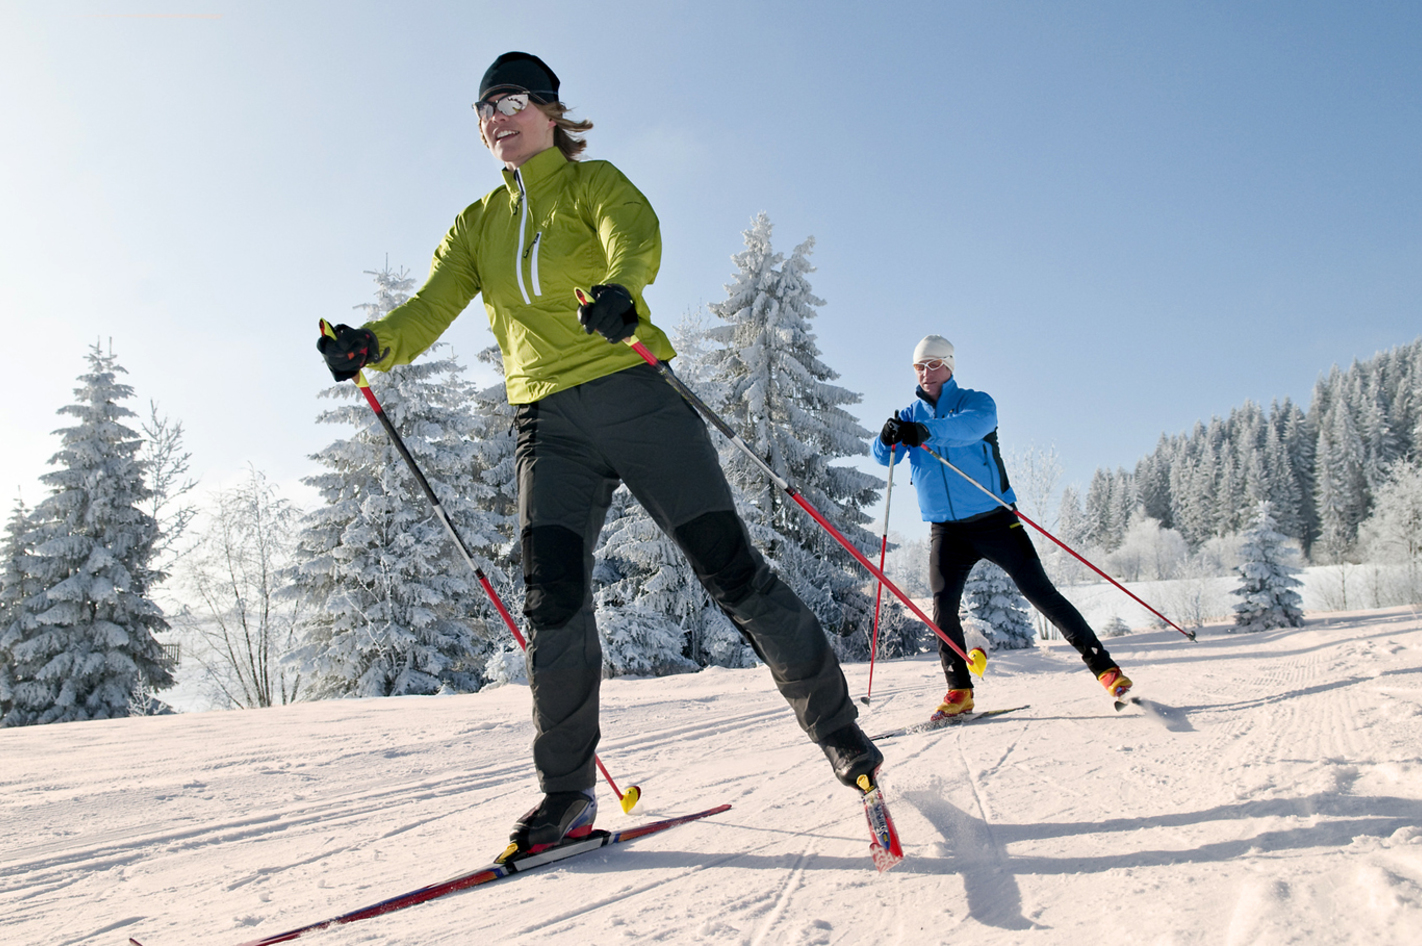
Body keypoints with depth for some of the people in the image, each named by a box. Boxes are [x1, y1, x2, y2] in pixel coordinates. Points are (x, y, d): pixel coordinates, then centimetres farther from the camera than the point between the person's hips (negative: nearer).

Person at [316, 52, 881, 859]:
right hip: (547, 422, 3)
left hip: (631, 393, -3)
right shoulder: (478, 225, 19)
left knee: (731, 568, -6)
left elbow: (637, 238, -15)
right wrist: (374, 344, -17)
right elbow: (431, 309, 5)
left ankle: (838, 728, 10)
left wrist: (620, 289, -40)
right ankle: (568, 795, 4)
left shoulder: (594, 183, 8)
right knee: (553, 598, -10)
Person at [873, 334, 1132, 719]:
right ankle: (959, 690, 4)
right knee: (942, 606, -9)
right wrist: (888, 438, -29)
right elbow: (884, 457, -5)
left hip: (994, 521, -3)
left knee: (1041, 592, -3)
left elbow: (975, 423, -27)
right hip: (947, 530, 3)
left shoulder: (975, 401, -2)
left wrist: (927, 431, -44)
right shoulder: (910, 415, 9)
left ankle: (1102, 664, 8)